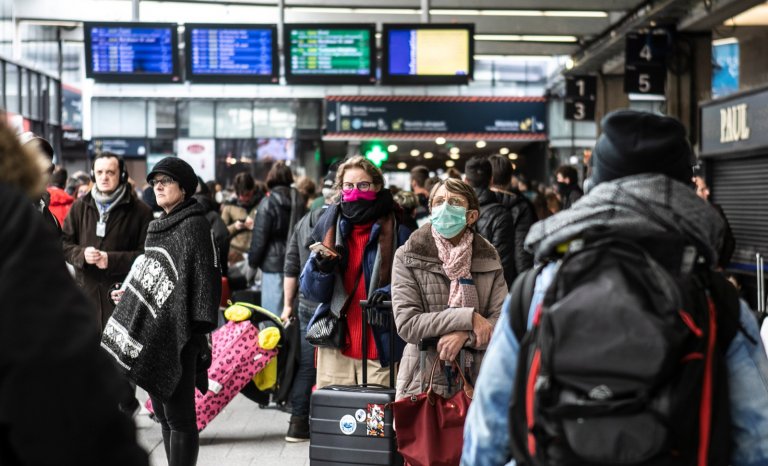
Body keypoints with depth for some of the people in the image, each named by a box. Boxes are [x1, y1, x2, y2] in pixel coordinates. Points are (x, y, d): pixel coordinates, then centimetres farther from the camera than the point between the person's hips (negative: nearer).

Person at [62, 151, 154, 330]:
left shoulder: (140, 211, -2)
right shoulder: (80, 207, 11)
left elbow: (146, 253, -6)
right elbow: (64, 243, 12)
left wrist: (112, 259, -16)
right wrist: (82, 254, -9)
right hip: (85, 290, 4)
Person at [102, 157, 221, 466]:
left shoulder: (194, 225, -9)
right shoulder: (160, 225, 17)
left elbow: (205, 277, -15)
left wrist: (200, 327, -20)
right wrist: (130, 295, 19)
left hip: (176, 332, -9)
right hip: (151, 330, 9)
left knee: (178, 415, -4)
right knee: (163, 413, 13)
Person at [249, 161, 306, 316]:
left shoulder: (268, 203, -11)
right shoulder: (299, 201, 5)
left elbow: (259, 238, -9)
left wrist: (252, 262, 2)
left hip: (273, 264, -5)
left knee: (273, 310, -2)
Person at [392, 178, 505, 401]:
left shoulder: (489, 258, 7)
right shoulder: (408, 257, -1)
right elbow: (406, 324, -11)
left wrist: (465, 335, -18)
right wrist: (468, 318, -15)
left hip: (477, 383, 2)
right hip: (424, 382, -2)